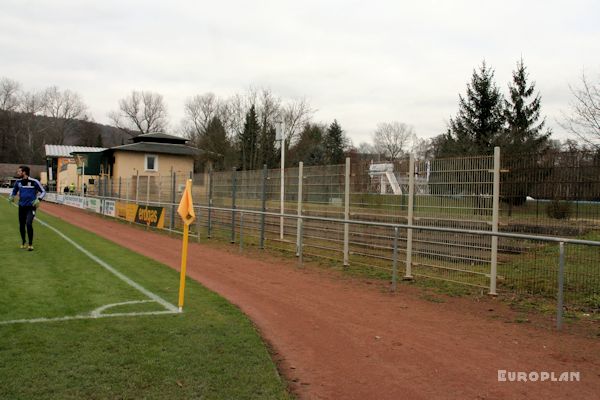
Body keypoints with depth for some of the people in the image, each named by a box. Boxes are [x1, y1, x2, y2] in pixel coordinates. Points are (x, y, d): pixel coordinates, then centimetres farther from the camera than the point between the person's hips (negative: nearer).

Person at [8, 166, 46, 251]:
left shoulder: (34, 182, -10)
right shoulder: (18, 182, 3)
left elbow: (43, 191, -2)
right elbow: (14, 191, 20)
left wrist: (38, 199, -18)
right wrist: (11, 196, -1)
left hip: (31, 207, -5)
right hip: (21, 206, 5)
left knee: (28, 224, -20)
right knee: (21, 225, 10)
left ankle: (30, 244, -5)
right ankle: (23, 242, 32)